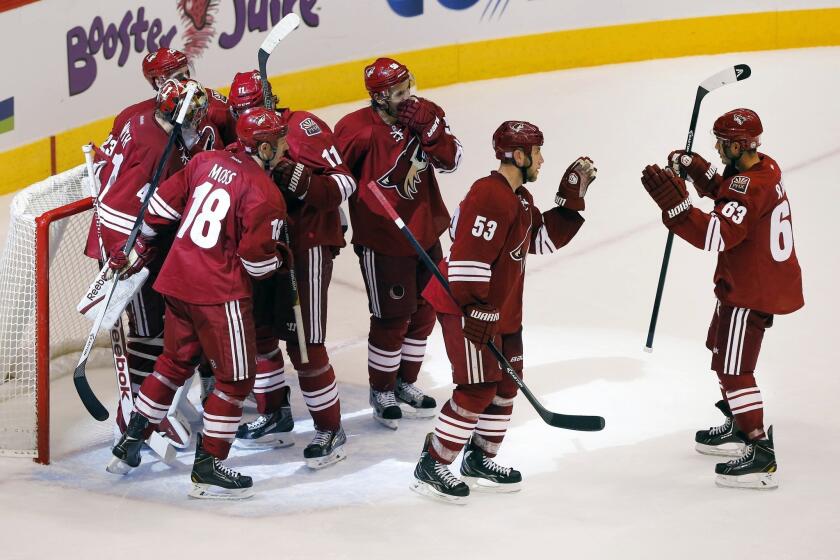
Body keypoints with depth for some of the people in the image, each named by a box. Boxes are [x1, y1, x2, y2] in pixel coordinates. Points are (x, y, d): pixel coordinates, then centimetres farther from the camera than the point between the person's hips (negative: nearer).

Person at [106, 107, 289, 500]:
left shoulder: (207, 161, 6)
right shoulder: (265, 194, -15)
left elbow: (161, 206, 11)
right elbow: (258, 261, -14)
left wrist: (140, 248, 22)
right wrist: (278, 258, 8)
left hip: (177, 279, 8)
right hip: (220, 292, -8)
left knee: (176, 361, 24)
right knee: (235, 377, 4)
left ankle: (129, 444, 29)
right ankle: (208, 468, 6)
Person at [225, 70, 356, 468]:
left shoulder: (301, 127, -13)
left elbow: (344, 182, -17)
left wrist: (299, 180, -30)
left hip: (308, 244, -8)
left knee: (304, 342, -8)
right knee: (256, 330, 13)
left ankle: (330, 429, 3)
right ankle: (275, 416, 29)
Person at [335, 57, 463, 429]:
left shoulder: (426, 115, -3)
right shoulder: (356, 129, -19)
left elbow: (450, 160, -13)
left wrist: (428, 127, -25)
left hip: (426, 233, 6)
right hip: (382, 241, -6)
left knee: (423, 313, 17)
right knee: (392, 320, 2)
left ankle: (406, 383, 37)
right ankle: (381, 391, 23)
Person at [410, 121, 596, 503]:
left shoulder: (520, 199, 13)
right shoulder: (490, 196, -21)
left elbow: (544, 240, 17)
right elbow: (468, 257, -26)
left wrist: (570, 199, 10)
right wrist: (475, 309, -26)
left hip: (501, 311, 11)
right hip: (468, 310, -11)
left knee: (505, 386, 15)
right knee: (478, 390, -9)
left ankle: (479, 460, 29)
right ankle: (431, 468, 0)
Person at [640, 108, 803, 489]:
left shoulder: (749, 187, -28)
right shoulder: (764, 168, 3)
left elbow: (716, 235, -36)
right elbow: (725, 197, 20)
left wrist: (673, 201, -39)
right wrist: (697, 170, 6)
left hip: (750, 291, -11)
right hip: (764, 282, 11)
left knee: (733, 368, -7)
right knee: (721, 347, 25)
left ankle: (761, 457, -5)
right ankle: (738, 428, 39)